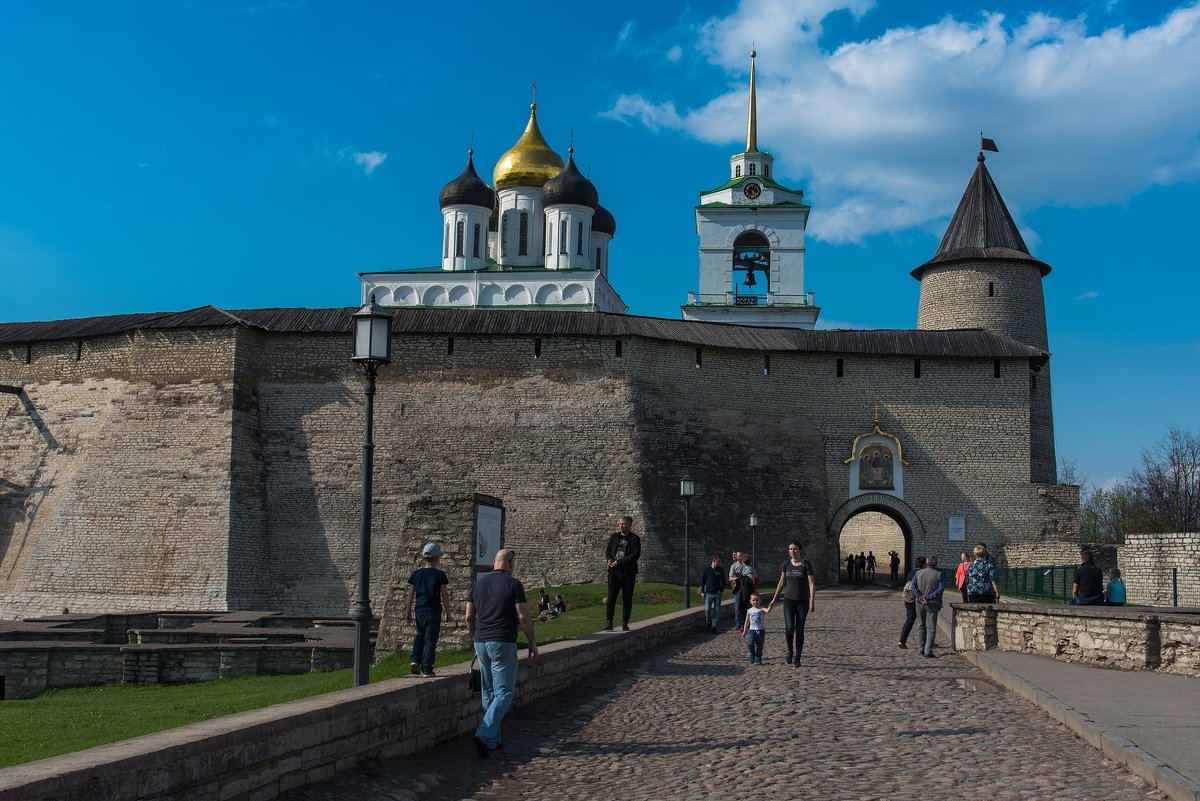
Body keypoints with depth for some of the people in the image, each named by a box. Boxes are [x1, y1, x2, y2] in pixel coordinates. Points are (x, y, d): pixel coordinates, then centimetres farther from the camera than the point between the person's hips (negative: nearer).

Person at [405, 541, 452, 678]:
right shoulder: (439, 575, -7)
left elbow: (411, 594, 6)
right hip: (434, 611, -3)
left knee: (419, 636, 21)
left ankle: (415, 660, 3)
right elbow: (444, 595, -5)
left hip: (420, 610, 3)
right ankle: (426, 670, 0)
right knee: (430, 640, 1)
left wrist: (408, 611, 13)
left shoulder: (416, 573, 3)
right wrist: (448, 613, 2)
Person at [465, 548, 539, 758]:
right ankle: (484, 735, -18)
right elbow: (523, 617, -10)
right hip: (503, 644, -6)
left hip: (481, 642, 6)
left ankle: (493, 740, 18)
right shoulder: (513, 584, -7)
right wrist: (532, 643, 0)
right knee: (503, 693, -3)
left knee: (488, 693, 15)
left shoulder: (478, 583, 9)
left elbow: (469, 617, 10)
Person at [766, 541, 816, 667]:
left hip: (802, 601, -2)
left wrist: (812, 602, -17)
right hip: (788, 600, 2)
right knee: (789, 628, -12)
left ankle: (797, 658, 12)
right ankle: (790, 651, 13)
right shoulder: (786, 565, 5)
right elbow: (781, 583, 14)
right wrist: (774, 599, 14)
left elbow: (812, 584, -9)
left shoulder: (806, 565, -6)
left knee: (799, 630, 1)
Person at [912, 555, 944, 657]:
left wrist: (921, 597, -16)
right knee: (931, 628, -1)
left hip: (920, 603, 3)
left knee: (922, 626, 19)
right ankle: (928, 651, -10)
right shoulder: (938, 575, -6)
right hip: (932, 604, -3)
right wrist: (928, 597, -17)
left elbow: (914, 587, -8)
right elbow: (940, 589, -15)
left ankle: (922, 648, 25)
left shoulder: (918, 573, 3)